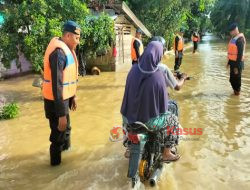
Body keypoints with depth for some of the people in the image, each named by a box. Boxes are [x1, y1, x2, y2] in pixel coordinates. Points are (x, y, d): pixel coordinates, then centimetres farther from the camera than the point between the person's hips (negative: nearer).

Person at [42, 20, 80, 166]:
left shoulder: (66, 49, 7)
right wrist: (61, 114, -28)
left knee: (66, 127, 28)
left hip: (64, 98, 10)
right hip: (56, 100, -10)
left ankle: (66, 147, 52)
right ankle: (56, 161, 30)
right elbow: (57, 85, -29)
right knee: (59, 132, 8)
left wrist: (73, 97, 21)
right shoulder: (59, 52, -25)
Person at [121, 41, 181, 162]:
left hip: (131, 115, 5)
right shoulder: (158, 76, -26)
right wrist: (162, 110, 9)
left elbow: (128, 92, 3)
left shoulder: (134, 69, -12)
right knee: (174, 120, 21)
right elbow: (163, 103, -14)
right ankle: (166, 154, 30)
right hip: (148, 119, -4)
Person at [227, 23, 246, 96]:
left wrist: (237, 66, -21)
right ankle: (235, 90, 31)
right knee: (232, 79, 16)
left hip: (237, 63, -8)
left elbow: (240, 54, -20)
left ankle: (237, 91, 17)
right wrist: (229, 62, 19)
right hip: (232, 62, 8)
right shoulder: (233, 38, 10)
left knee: (236, 78, 3)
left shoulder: (240, 39, -18)